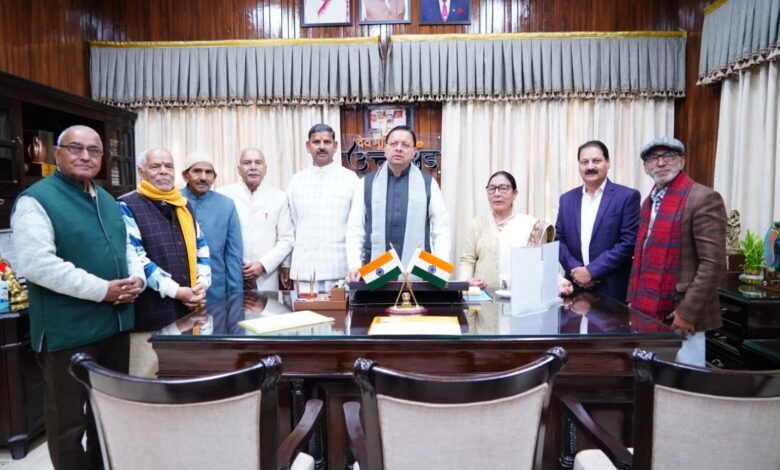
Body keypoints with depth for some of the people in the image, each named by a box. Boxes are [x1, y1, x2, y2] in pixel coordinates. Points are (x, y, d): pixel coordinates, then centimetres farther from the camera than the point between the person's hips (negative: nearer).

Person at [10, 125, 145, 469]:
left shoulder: (107, 201, 13)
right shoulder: (37, 199, -10)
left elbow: (125, 248, 18)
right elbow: (36, 264, -21)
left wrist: (136, 279, -2)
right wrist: (101, 289, -22)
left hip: (114, 324, 8)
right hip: (68, 331, -7)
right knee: (68, 419, 8)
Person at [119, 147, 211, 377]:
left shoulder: (184, 205, 14)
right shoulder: (128, 206, -5)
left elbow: (201, 246, 15)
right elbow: (135, 258, -14)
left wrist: (203, 283, -2)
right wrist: (176, 291, -17)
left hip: (189, 311, 6)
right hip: (151, 315, -6)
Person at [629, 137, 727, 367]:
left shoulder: (703, 198, -10)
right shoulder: (650, 201, 13)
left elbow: (713, 264, -15)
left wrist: (687, 312, -18)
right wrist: (636, 300, 11)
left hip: (678, 316, -7)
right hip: (648, 314, 7)